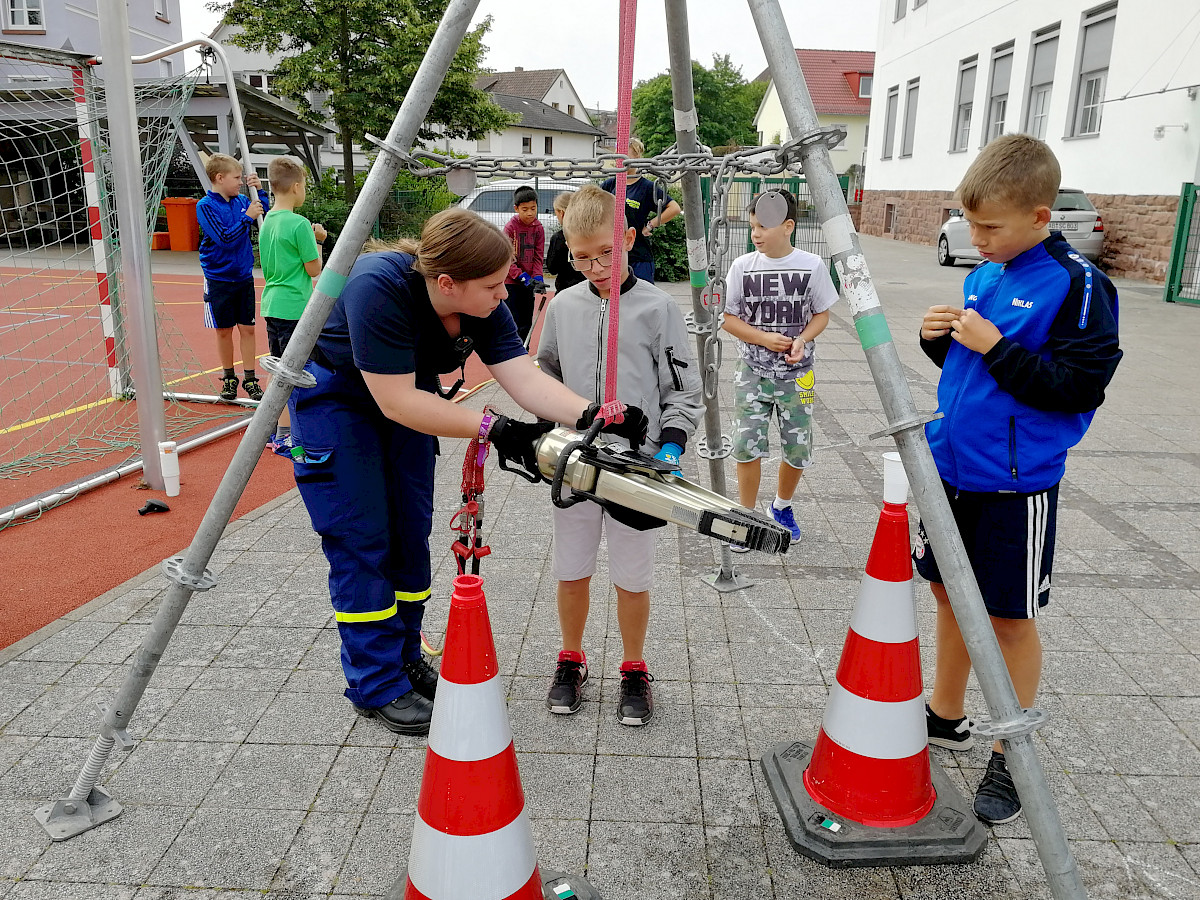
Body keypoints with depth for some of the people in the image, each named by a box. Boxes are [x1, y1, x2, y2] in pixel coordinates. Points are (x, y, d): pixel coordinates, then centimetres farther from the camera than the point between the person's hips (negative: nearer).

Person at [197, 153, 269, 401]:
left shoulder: (241, 201, 2)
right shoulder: (206, 206, -11)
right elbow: (224, 238, -20)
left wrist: (259, 190, -2)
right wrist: (247, 217, -21)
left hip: (244, 276, 4)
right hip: (219, 279, -3)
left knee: (247, 329, 5)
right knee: (224, 330, 7)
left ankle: (250, 380, 13)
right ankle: (229, 378, 22)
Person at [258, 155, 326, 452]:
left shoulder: (267, 221, 11)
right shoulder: (299, 224, -15)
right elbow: (314, 269, -12)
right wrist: (318, 240, 2)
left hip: (272, 305, 9)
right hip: (294, 308, -9)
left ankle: (275, 429, 25)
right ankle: (283, 437, 1)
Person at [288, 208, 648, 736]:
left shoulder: (484, 306, -18)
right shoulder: (378, 287, -36)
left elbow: (524, 378, -25)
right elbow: (397, 401, -36)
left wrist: (589, 415, -41)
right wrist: (494, 430, -38)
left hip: (407, 394, 6)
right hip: (332, 394, -6)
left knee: (411, 531, 8)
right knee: (361, 538, -7)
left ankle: (405, 658, 25)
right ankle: (375, 685, 6)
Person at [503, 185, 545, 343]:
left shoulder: (538, 228, 3)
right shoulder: (510, 227, -9)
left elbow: (538, 257, 5)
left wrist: (538, 278, -11)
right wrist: (523, 277, -19)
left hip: (528, 283, 5)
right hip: (510, 282, -5)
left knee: (526, 325, 10)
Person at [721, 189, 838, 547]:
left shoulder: (812, 265, -6)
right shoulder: (742, 266, -5)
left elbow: (821, 314, 4)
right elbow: (727, 317, -1)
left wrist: (802, 340, -16)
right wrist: (764, 338, -15)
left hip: (796, 374, 0)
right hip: (753, 373, 0)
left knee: (798, 450, 7)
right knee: (747, 447, -3)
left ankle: (782, 507, 34)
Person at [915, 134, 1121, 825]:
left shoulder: (1078, 286, -14)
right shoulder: (983, 276, 8)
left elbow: (1078, 388, -19)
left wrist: (997, 347, -23)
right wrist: (940, 338, -2)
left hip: (1015, 484, -7)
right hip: (952, 467, 7)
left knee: (1011, 616, 6)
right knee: (950, 591, 17)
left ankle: (1010, 757, 24)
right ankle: (946, 717, 36)